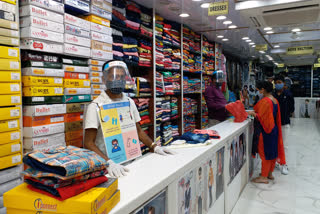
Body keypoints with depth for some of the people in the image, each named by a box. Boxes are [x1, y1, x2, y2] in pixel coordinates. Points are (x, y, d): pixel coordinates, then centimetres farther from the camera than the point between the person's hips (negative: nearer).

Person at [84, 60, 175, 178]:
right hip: (106, 165, -5)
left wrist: (154, 147, 6)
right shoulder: (96, 106, -8)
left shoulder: (130, 102, 10)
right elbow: (89, 143, -13)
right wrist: (108, 163, -26)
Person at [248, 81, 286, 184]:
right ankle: (270, 173, 28)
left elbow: (261, 117, -21)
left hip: (265, 131, -9)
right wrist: (256, 112, 13)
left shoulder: (265, 101, -20)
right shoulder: (274, 100, 8)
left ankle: (264, 177, 9)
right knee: (272, 151, 15)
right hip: (273, 129, 9)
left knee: (265, 153, 0)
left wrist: (253, 114, -6)